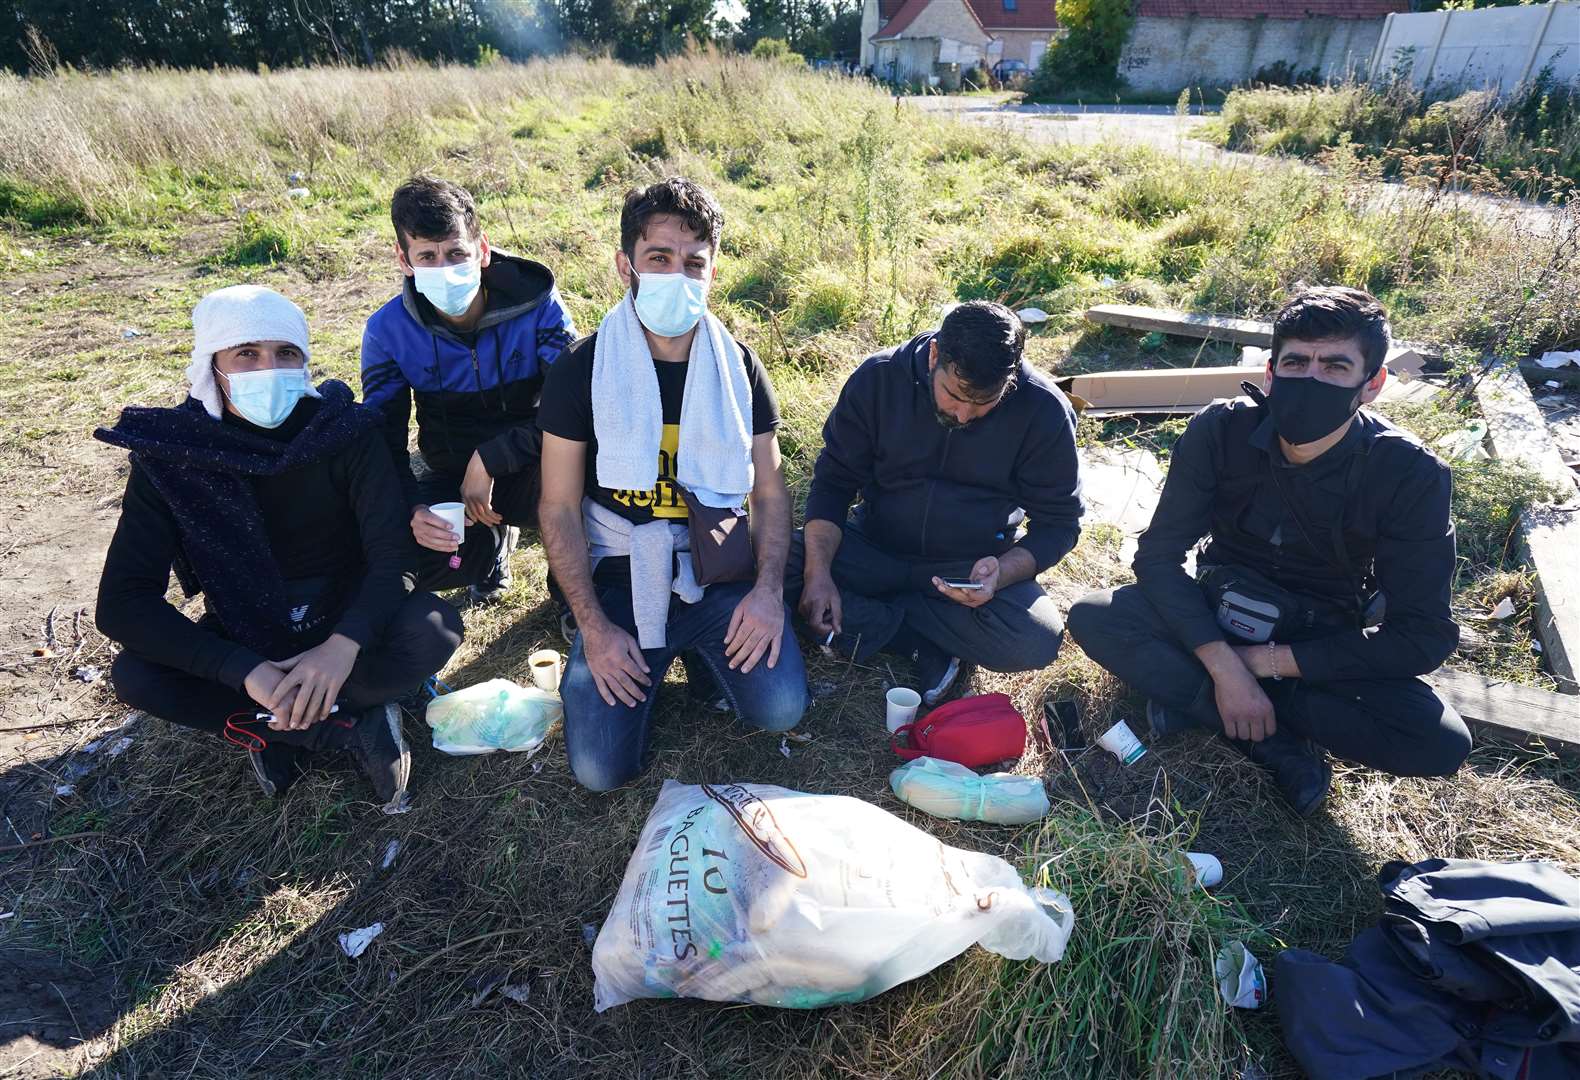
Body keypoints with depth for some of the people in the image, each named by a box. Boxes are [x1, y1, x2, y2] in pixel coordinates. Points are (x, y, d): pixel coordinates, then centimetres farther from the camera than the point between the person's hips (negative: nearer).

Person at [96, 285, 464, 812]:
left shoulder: (345, 430, -16)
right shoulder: (168, 455, -14)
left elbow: (394, 555, -22)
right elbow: (123, 602, -19)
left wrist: (344, 644, -40)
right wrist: (247, 671, -32)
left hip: (345, 619, -1)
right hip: (246, 636, 2)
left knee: (433, 626, -30)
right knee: (135, 674, -25)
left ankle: (272, 728, -14)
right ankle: (355, 728, -19)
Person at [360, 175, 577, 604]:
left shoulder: (536, 302, -17)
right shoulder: (388, 331, -9)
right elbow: (383, 441, -7)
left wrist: (489, 459, -27)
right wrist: (412, 509, -27)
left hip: (530, 469, -2)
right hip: (451, 476, 3)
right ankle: (495, 537, 11)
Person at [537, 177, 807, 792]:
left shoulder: (738, 368, 1)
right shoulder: (581, 370, -5)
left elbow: (770, 491, 5)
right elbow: (559, 509, -4)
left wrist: (768, 587, -12)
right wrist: (594, 626, -12)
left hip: (717, 572, 1)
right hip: (622, 579, -1)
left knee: (780, 709, -20)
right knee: (600, 768, -13)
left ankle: (701, 651, 12)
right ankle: (644, 660, 17)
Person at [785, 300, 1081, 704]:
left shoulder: (1043, 410, -14)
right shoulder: (877, 379, -12)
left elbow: (1057, 522, -6)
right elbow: (833, 482, -7)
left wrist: (1002, 573, -27)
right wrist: (818, 571, -24)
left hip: (976, 564, 0)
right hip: (874, 546, 1)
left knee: (1037, 642, -30)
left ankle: (868, 617, -13)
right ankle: (930, 650, -16)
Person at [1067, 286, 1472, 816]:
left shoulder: (1409, 474, -20)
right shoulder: (1221, 431, -18)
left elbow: (1424, 635, -17)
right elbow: (1158, 556, -17)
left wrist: (1269, 661, -23)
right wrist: (1223, 666, -29)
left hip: (1322, 644, 0)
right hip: (1218, 615, 1)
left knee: (1442, 744, -26)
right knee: (1092, 617, -26)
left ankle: (1193, 697, -19)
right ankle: (1281, 742, -19)